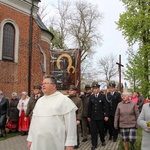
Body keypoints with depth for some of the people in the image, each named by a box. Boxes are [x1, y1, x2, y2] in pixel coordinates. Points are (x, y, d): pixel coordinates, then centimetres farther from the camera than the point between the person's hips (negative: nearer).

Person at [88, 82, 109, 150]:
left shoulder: (102, 96, -3)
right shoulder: (91, 97, 3)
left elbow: (105, 106, -4)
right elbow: (89, 107, 6)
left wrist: (106, 115, -9)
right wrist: (89, 116, 6)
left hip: (100, 116, -1)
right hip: (93, 117, 1)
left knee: (101, 130, 12)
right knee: (93, 131, 1)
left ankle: (103, 141, 34)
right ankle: (94, 144, 9)